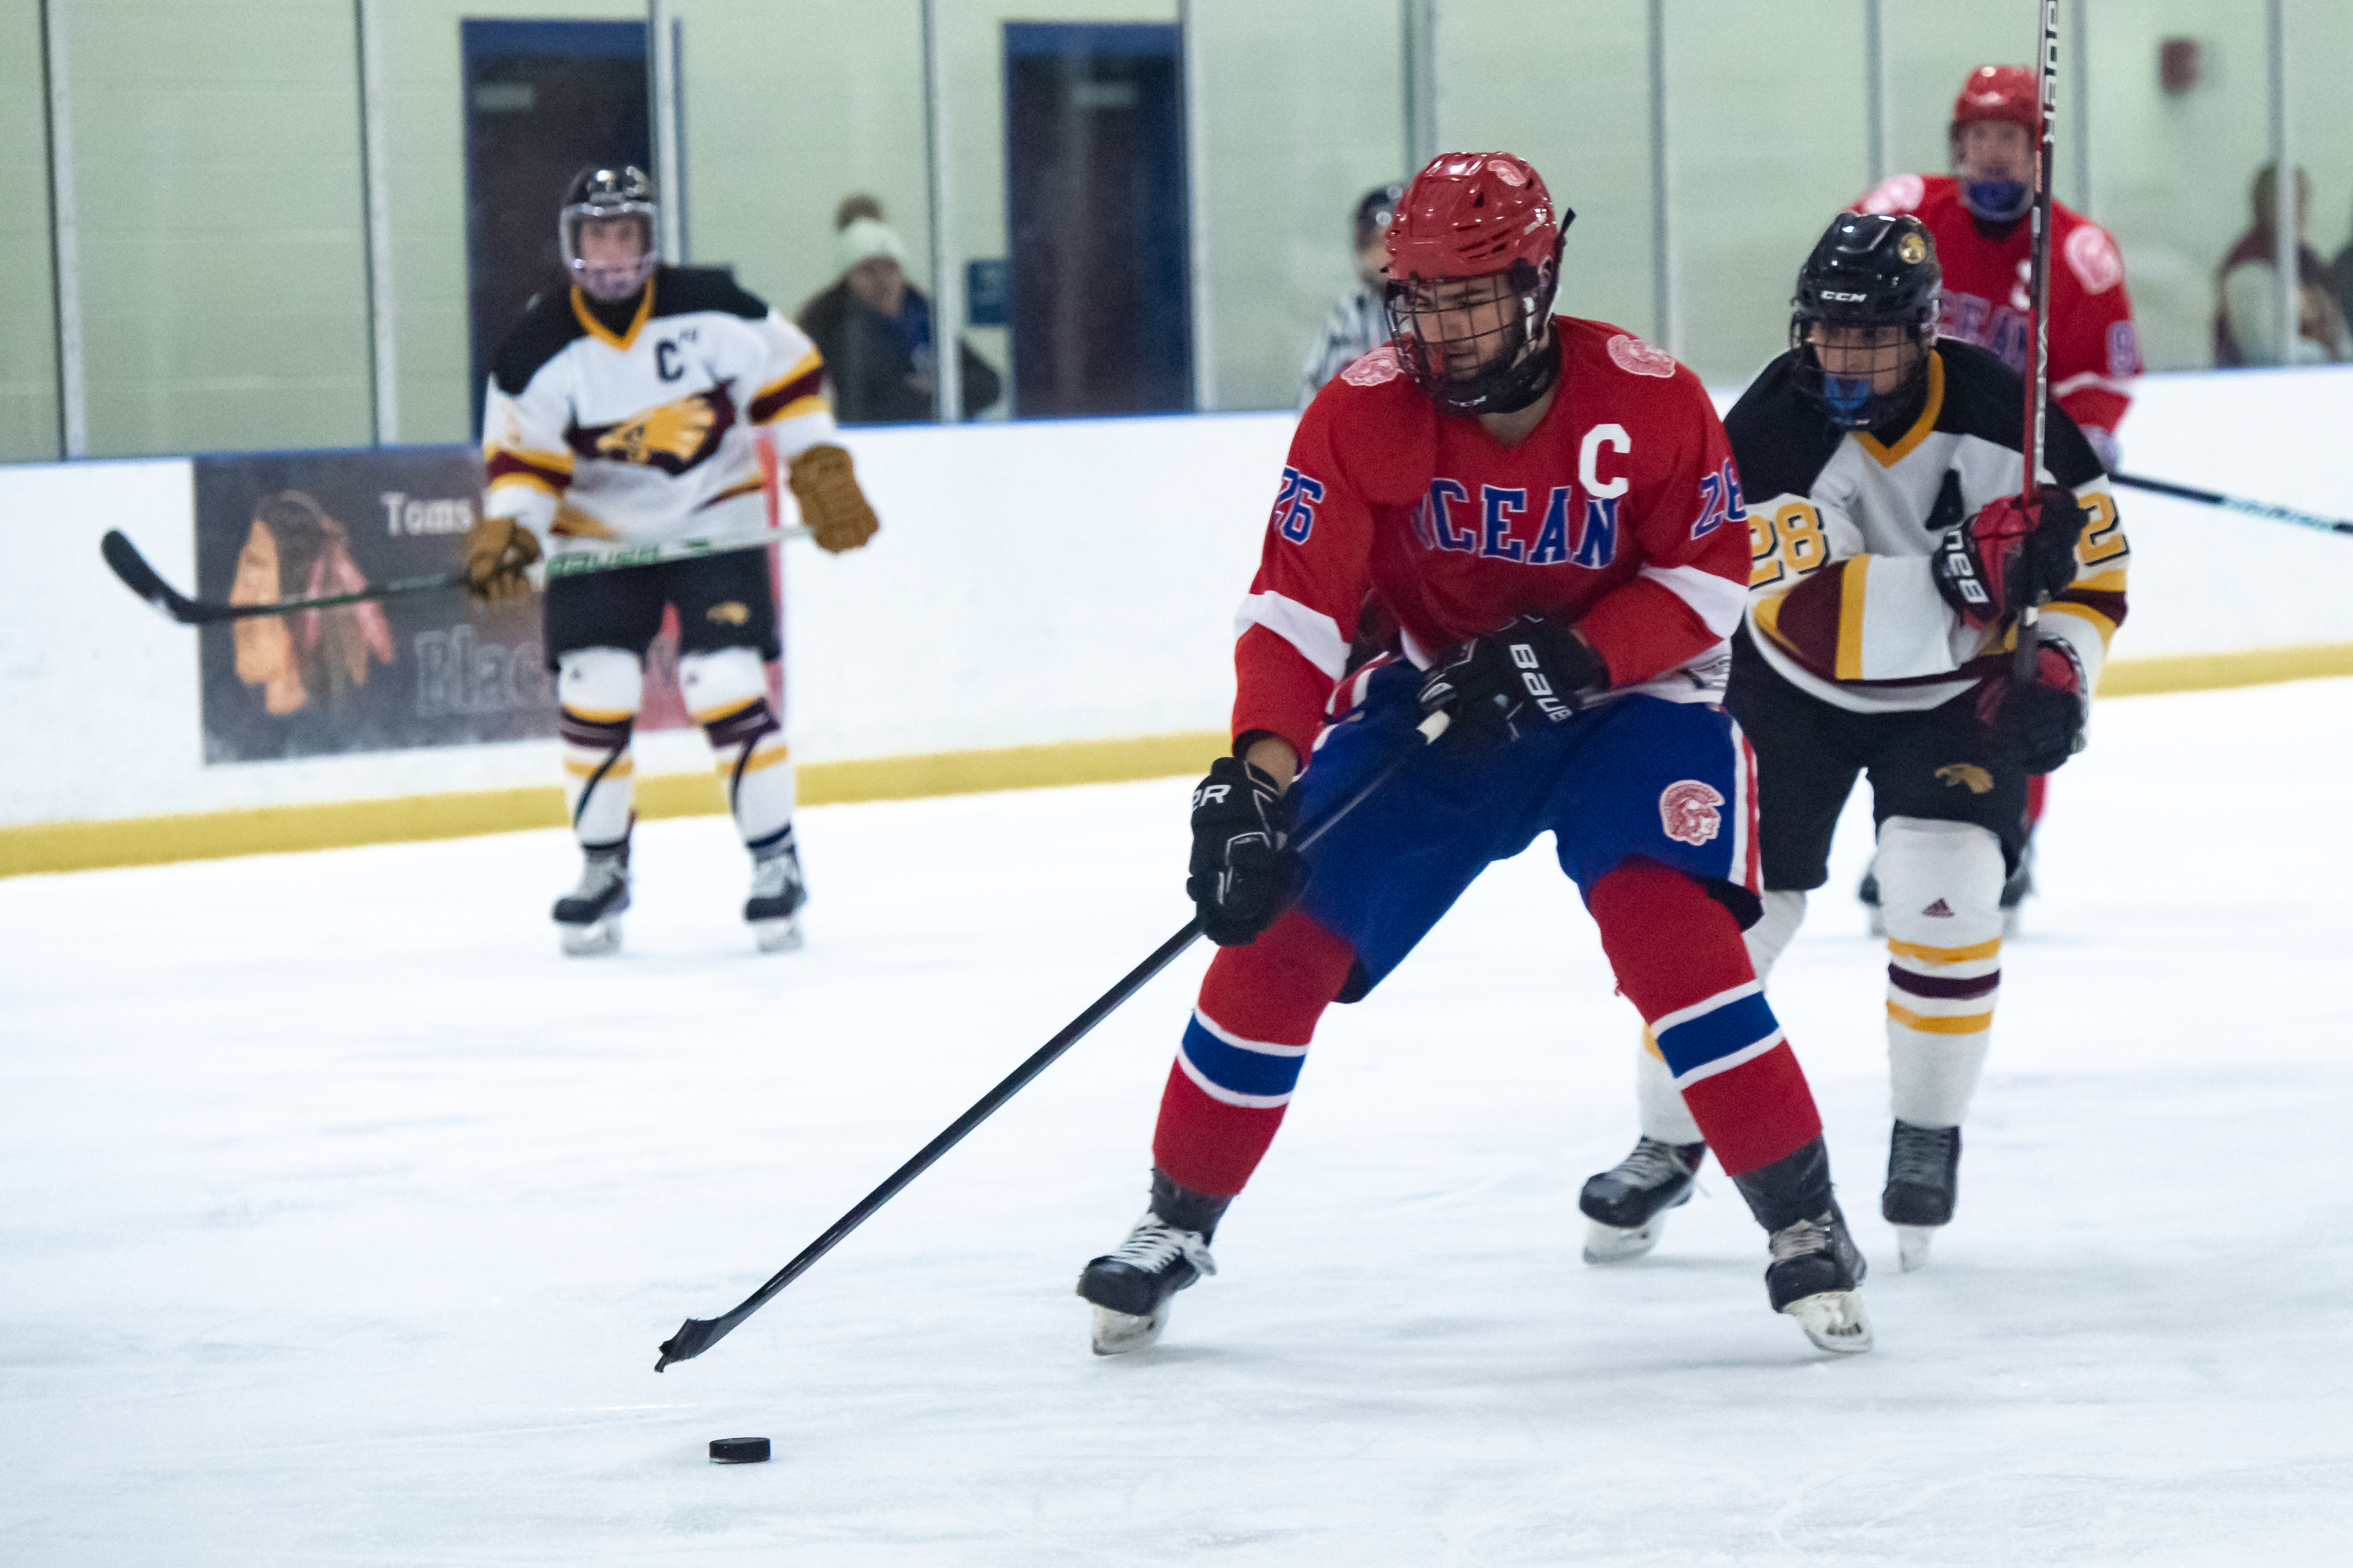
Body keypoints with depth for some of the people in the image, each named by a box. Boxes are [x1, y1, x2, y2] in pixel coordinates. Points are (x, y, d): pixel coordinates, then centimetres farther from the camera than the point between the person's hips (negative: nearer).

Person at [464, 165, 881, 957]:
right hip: (598, 535, 2)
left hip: (715, 523, -2)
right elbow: (523, 458, -10)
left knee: (727, 689, -14)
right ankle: (603, 871, 9)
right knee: (592, 695, -9)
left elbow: (788, 376, -5)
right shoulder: (538, 347, -13)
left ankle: (777, 863, -1)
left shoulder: (708, 307, -14)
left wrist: (823, 475, -9)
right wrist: (506, 533, -27)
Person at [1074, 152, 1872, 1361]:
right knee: (1282, 931, -7)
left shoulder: (1648, 401, -20)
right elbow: (1296, 605, -22)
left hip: (1627, 694, -2)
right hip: (1429, 700, 2)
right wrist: (1260, 773, -36)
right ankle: (1177, 1223, 10)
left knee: (1670, 928, -25)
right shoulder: (1362, 414, -17)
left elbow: (1709, 578, -12)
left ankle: (1803, 1221, -12)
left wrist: (1566, 656, -27)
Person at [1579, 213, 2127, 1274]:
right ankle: (1668, 1146, 17)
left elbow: (2093, 557, -5)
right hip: (1796, 686, 0)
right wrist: (1959, 579, -47)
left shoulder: (2000, 412, -20)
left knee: (1944, 890, -19)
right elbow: (1810, 615, -36)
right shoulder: (1770, 430, -26)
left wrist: (2059, 667, -22)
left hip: (1958, 689, 0)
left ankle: (1928, 1138, 3)